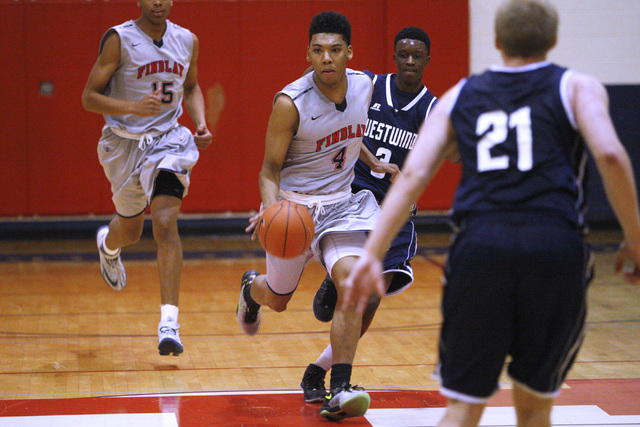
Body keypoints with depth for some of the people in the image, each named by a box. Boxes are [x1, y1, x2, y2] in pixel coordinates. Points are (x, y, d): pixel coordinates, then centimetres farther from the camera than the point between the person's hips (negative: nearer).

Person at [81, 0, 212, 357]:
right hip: (125, 143, -1)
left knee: (166, 224, -21)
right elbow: (89, 97, -11)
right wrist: (133, 107, -27)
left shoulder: (187, 41, 1)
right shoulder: (119, 39, -11)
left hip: (168, 140, 1)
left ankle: (169, 322, -25)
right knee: (130, 232, 17)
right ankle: (108, 244, 58)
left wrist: (201, 123, 2)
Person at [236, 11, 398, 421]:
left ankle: (339, 390, -20)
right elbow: (271, 168, -15)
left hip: (341, 203, 3)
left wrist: (374, 163, 15)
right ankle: (252, 288, 55)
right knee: (278, 298, 14)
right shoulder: (290, 102, -21)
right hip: (294, 204, -3)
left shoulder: (364, 86, -5)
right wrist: (271, 208, -32)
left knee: (350, 279, -22)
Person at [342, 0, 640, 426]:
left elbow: (413, 175, 9)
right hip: (554, 246, -1)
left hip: (480, 247, 1)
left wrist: (372, 254, 6)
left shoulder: (460, 96, 20)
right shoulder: (577, 87, 13)